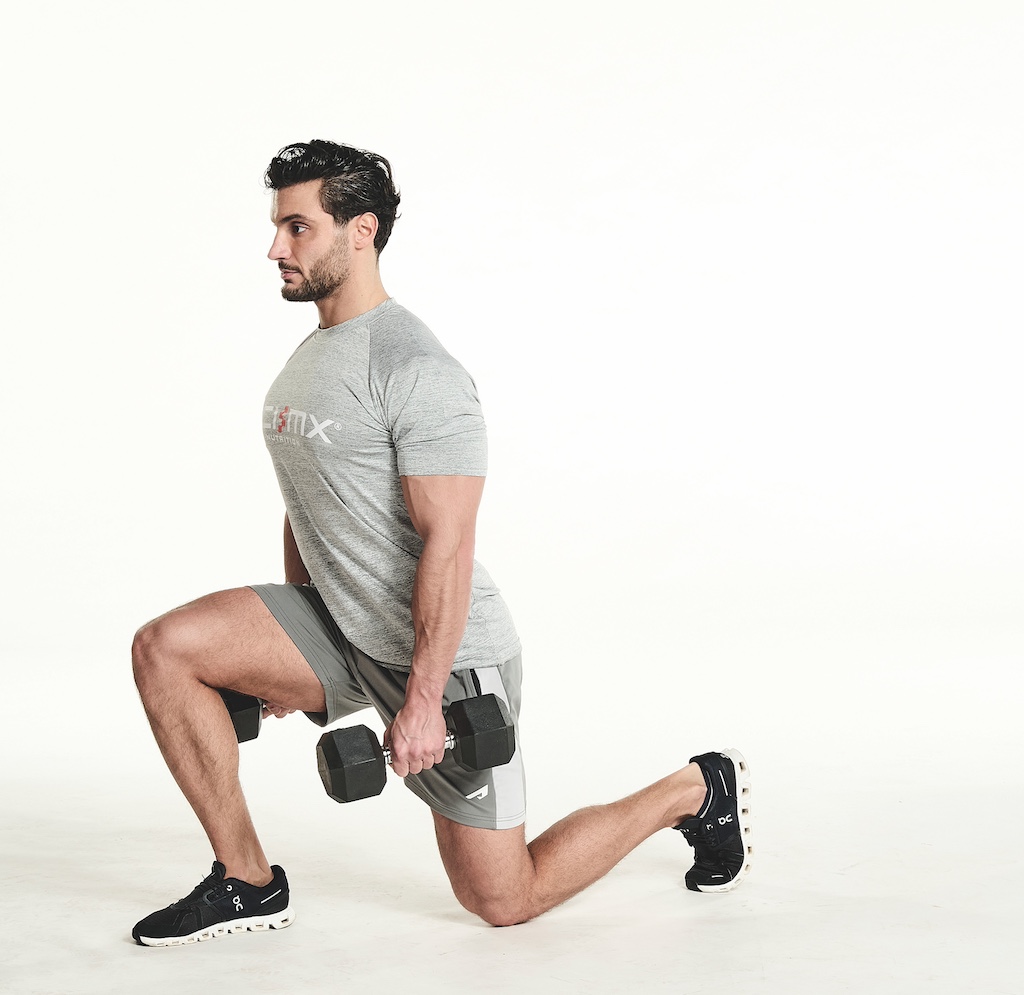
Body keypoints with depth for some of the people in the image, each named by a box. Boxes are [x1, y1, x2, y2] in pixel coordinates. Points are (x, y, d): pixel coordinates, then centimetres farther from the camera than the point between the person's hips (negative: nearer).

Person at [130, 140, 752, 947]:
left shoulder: (414, 370, -21)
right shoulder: (308, 359, 9)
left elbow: (448, 544, -25)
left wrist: (422, 700, -25)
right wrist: (287, 659, 21)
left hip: (444, 653, -8)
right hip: (344, 632, 8)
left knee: (504, 902, 0)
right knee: (165, 647, -9)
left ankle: (698, 791, 22)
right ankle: (248, 883, 2)